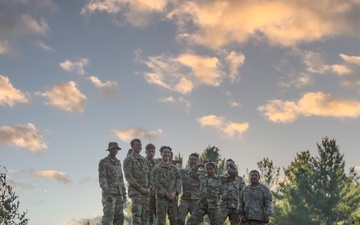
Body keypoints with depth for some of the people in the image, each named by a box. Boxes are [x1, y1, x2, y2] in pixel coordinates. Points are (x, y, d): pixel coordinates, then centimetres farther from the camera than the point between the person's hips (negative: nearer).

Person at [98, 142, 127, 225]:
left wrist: (124, 194, 12)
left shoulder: (118, 162, 18)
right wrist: (107, 194, -22)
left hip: (118, 194, 7)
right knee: (108, 217, -11)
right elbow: (102, 179, -12)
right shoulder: (103, 162, -5)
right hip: (109, 193, -7)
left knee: (119, 217, 3)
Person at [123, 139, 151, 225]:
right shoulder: (128, 159, -4)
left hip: (145, 192, 7)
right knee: (136, 215, -14)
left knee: (145, 215, 2)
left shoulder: (145, 160, 18)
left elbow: (149, 176, 16)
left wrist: (149, 188, -4)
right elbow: (128, 176, -13)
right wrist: (140, 188, -18)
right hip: (135, 191, -6)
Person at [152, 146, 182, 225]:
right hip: (161, 198, -4)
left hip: (173, 198, 4)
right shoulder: (157, 168, 2)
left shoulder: (175, 168, 13)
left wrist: (174, 192, -13)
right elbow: (156, 183, -6)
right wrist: (166, 194, -14)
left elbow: (178, 181, 5)